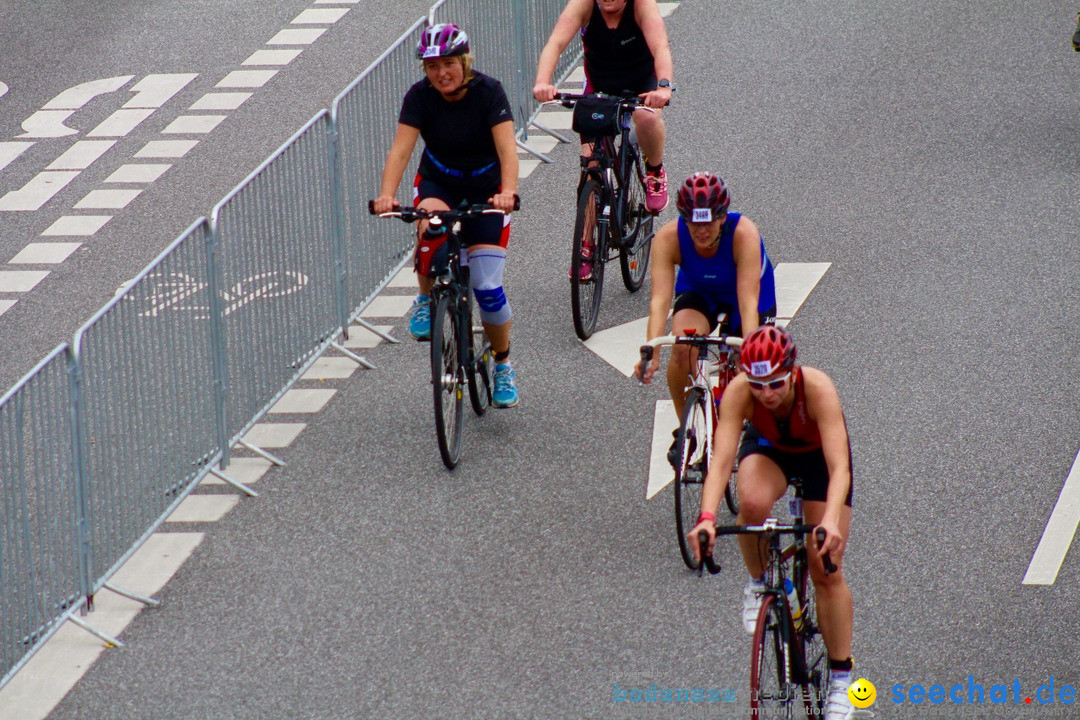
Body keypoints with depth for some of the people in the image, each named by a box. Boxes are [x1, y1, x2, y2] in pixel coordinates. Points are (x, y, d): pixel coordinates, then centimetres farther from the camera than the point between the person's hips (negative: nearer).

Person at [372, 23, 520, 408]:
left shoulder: (488, 91, -21)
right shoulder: (420, 96, -16)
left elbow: (507, 148, -32)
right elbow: (401, 148, -26)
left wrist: (508, 192, -51)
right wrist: (387, 195, -44)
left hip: (486, 188, -1)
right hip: (438, 182, 1)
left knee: (487, 286, -11)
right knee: (431, 224, -37)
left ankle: (503, 364, 13)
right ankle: (426, 298, -10)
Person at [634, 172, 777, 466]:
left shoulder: (744, 234, -39)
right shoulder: (668, 238, -34)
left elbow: (748, 302, -45)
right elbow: (660, 299, -42)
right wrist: (651, 351, -56)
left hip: (743, 293, 0)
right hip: (698, 294, 0)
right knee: (682, 350, -29)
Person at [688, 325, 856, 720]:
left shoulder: (817, 388, -40)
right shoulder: (739, 392, -34)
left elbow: (839, 467, -46)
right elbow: (721, 459, -42)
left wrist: (831, 521, -63)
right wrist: (706, 517, -58)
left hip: (819, 453, -1)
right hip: (768, 447, 1)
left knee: (827, 569, -6)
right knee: (753, 503, -35)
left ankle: (840, 679, 7)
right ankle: (758, 584, -6)